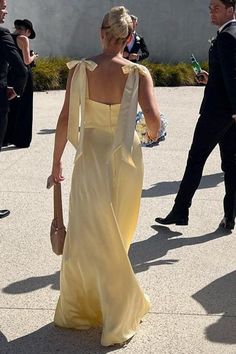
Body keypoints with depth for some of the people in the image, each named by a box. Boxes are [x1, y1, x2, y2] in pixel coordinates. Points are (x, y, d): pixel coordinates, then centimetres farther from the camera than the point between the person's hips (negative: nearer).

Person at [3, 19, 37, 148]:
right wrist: (34, 56, 8)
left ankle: (7, 138, 17)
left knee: (10, 107, 14)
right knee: (23, 108, 2)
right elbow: (27, 61, -13)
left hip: (9, 73, 6)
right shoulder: (23, 39, -10)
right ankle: (21, 140, 5)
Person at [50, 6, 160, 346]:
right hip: (126, 159, 1)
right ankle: (119, 315, 30)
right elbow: (153, 118, -18)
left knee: (87, 237, 14)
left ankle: (78, 309, 26)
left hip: (91, 159, 0)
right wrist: (152, 134, 6)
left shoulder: (80, 69, -8)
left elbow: (65, 119, -10)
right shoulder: (138, 73, -9)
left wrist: (57, 161, 1)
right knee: (117, 238, 17)